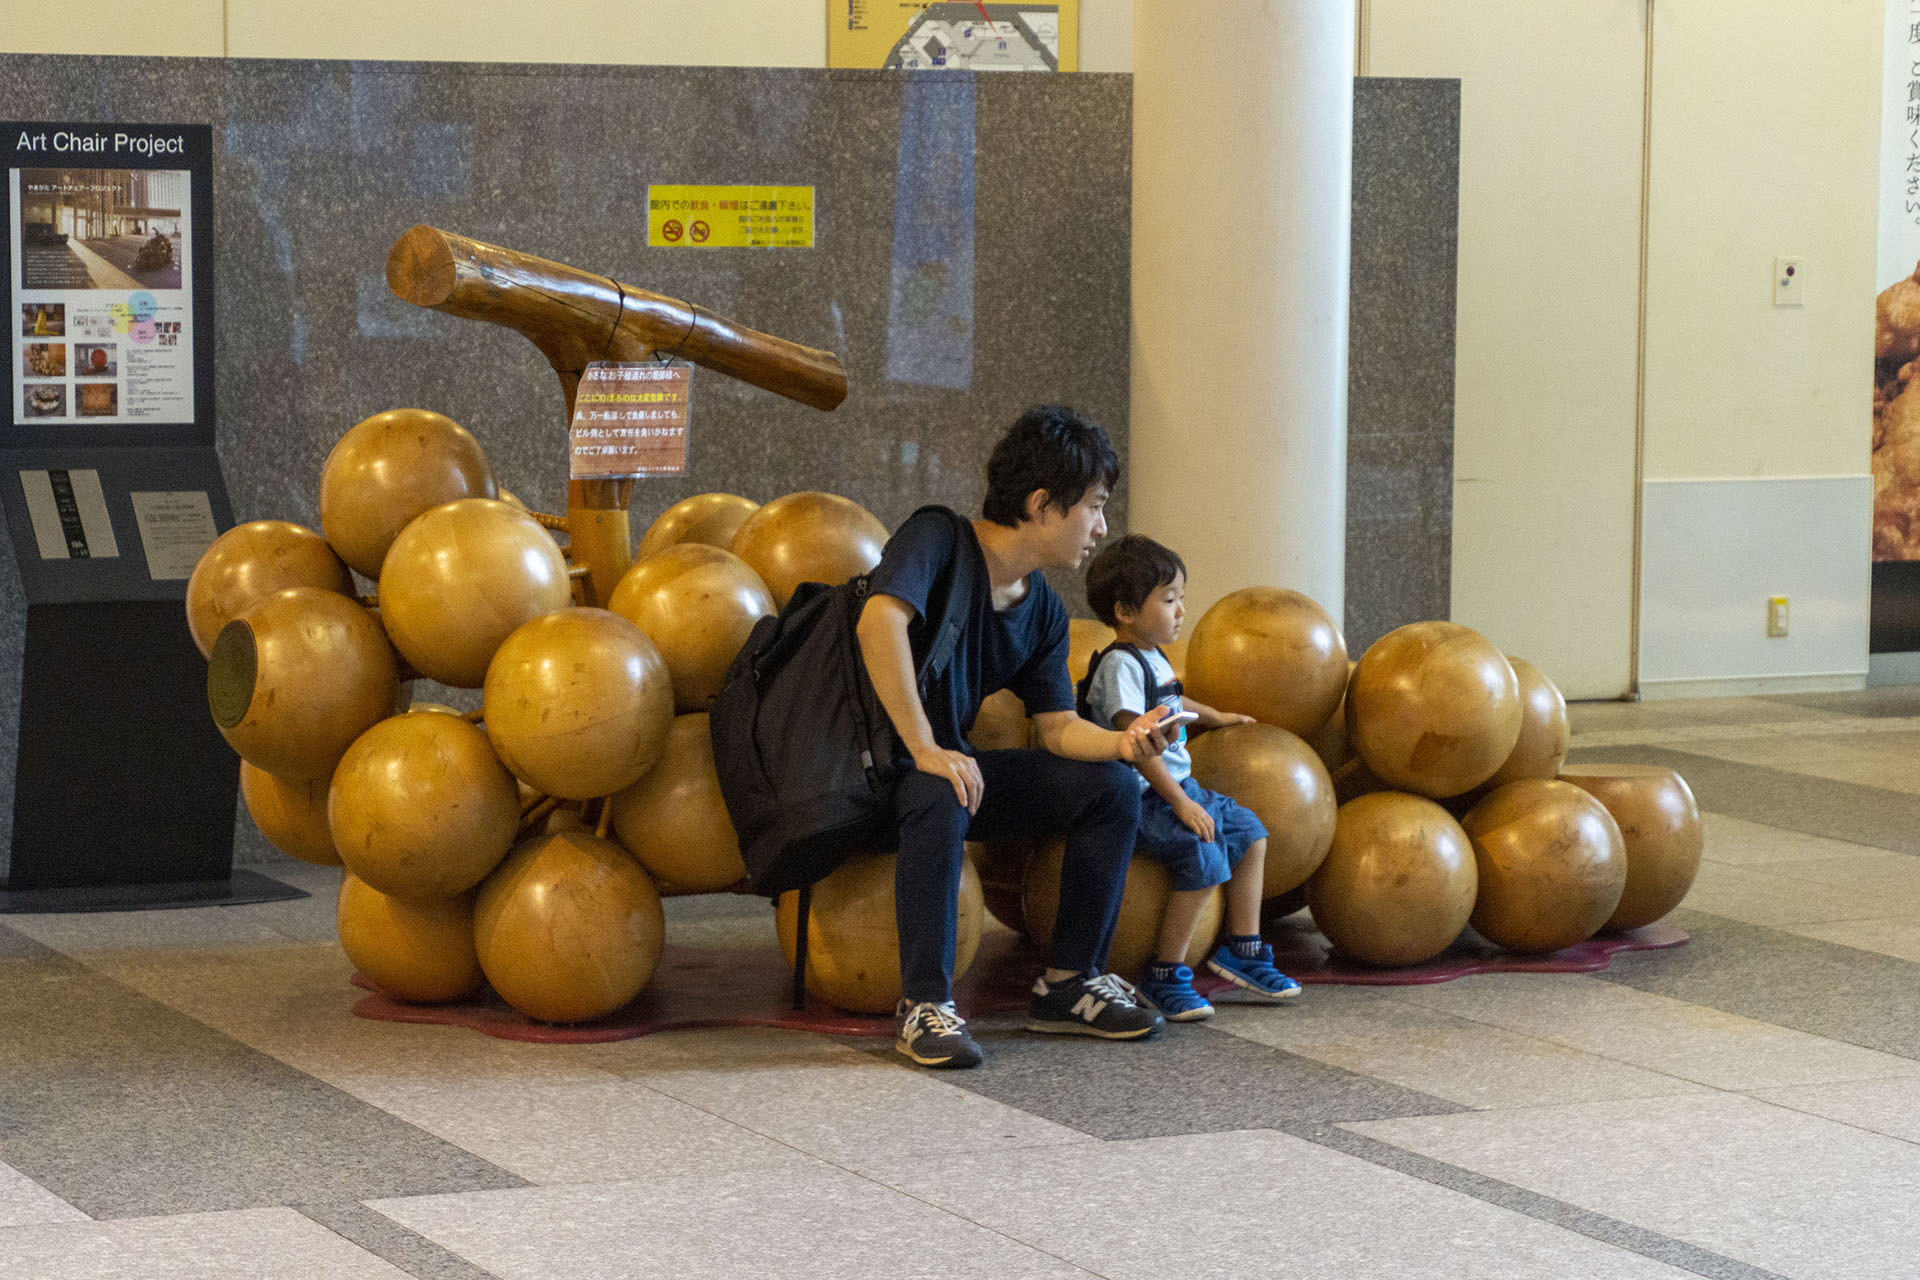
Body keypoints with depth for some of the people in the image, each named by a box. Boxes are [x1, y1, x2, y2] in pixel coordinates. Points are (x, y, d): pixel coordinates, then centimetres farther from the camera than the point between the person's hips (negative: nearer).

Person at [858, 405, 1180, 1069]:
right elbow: (879, 622, -36)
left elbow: (1057, 725, 7)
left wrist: (1121, 743, -15)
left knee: (1112, 787, -3)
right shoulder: (938, 541, -18)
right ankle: (924, 1003, -30)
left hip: (953, 765, 8)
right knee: (943, 798, -40)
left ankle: (1067, 983, 4)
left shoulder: (1044, 610, 7)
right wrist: (925, 750, -37)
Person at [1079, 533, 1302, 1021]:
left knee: (1248, 833, 13)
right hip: (1142, 798, -10)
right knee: (1205, 858, -25)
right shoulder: (1120, 664, -18)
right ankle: (1165, 976, -15)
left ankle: (1242, 948, 22)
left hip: (1178, 787, 10)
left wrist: (1213, 716, 53)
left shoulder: (1153, 657, 13)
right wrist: (1180, 802, -26)